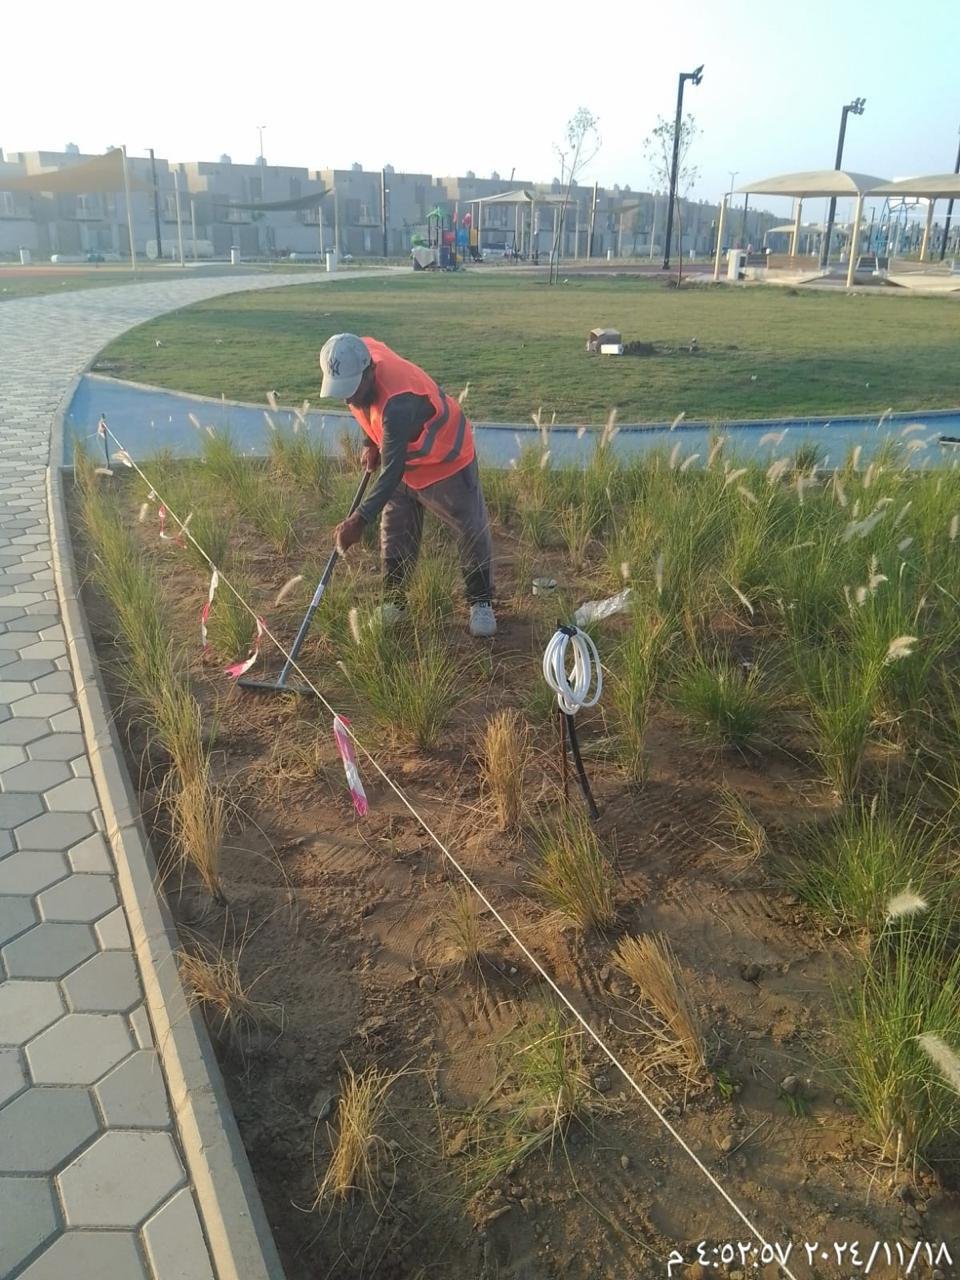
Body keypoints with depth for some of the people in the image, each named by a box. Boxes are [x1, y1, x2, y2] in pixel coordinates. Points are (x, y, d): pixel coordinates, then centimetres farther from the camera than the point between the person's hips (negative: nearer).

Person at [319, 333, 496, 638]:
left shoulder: (397, 403, -42)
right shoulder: (361, 354, -18)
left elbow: (392, 471, -40)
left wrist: (360, 519, -42)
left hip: (446, 460, -8)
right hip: (401, 458, 8)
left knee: (472, 532, 3)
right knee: (395, 535, 11)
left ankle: (481, 604, 18)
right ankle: (393, 603, 23)